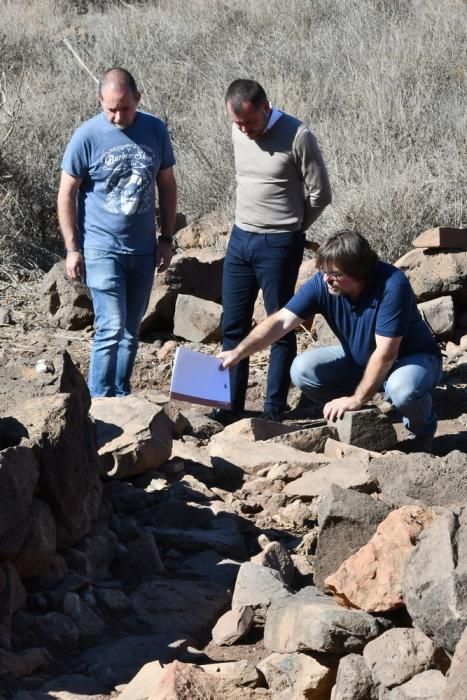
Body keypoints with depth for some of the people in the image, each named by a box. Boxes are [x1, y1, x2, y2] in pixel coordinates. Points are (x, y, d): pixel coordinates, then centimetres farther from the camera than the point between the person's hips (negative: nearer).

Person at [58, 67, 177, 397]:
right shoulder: (87, 136, -11)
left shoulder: (155, 130, -1)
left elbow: (167, 185, 10)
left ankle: (121, 395, 22)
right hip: (102, 249, -4)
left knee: (132, 330, 11)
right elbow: (67, 193, -5)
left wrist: (167, 238, 8)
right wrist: (72, 249, -7)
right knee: (112, 328, -11)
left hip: (143, 249, 4)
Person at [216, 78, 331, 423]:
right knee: (233, 326, 9)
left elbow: (320, 194, -9)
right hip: (240, 239, 6)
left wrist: (291, 227, 3)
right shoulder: (238, 133, 4)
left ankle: (275, 409, 8)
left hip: (279, 245, -6)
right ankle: (231, 404, 17)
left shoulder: (297, 136, -16)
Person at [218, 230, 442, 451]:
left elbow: (386, 353, -32)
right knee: (303, 369, -15)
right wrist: (238, 353, -34)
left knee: (402, 388, -39)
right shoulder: (322, 283, -19)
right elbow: (281, 321, -21)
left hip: (413, 357, -5)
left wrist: (357, 399, -30)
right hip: (360, 358, 5)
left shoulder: (392, 285, -34)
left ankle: (423, 430, -2)